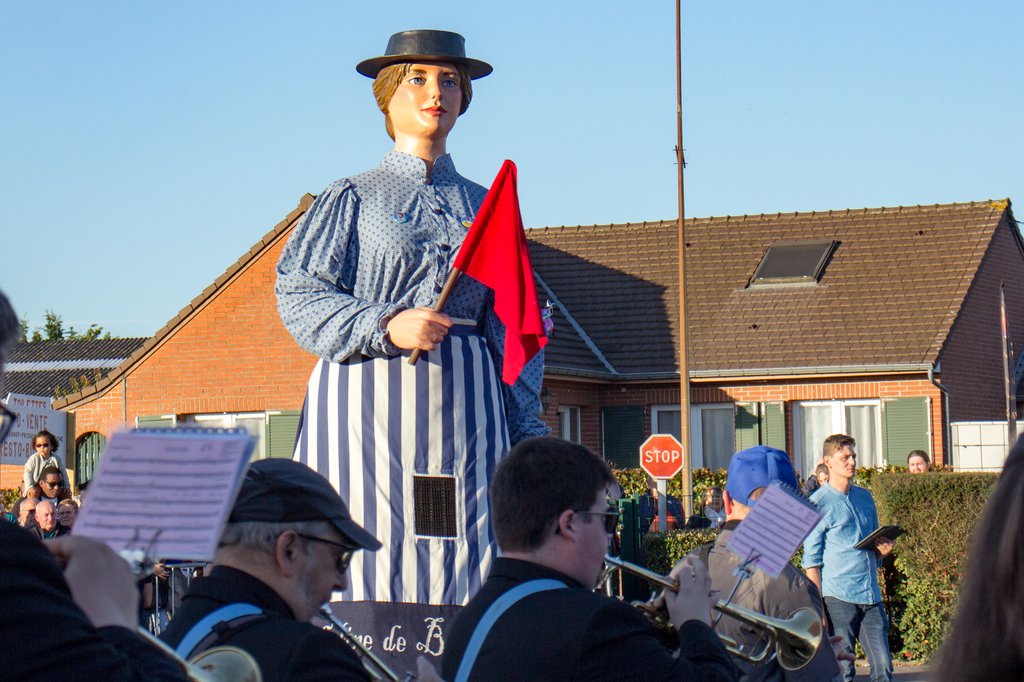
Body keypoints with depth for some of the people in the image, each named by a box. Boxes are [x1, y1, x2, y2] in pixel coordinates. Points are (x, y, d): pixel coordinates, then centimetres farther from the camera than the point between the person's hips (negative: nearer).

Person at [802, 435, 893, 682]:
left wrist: (882, 550, 2)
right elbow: (812, 561, -6)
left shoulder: (865, 497, 15)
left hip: (871, 597, 6)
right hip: (838, 598, -6)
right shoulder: (819, 503, -4)